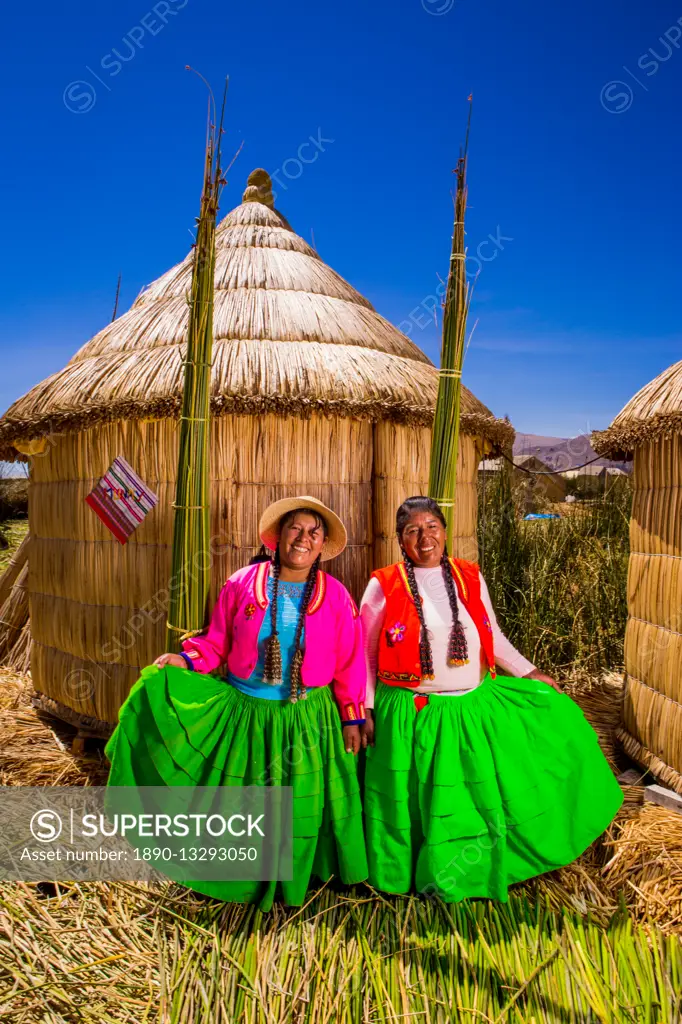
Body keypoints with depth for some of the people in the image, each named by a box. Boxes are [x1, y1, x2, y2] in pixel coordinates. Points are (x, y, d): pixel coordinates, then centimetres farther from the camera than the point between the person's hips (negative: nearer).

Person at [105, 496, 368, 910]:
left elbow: (350, 663, 0)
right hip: (244, 712, 0)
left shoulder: (336, 595, -3)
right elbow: (218, 642, 3)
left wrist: (352, 719, 1)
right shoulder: (242, 584, -4)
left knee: (304, 804, 12)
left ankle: (293, 882, 38)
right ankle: (242, 880, 39)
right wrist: (187, 660, -14)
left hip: (309, 718, 0)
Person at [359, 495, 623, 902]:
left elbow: (493, 636, 12)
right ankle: (426, 877, 33)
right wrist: (367, 710, -5)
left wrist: (530, 674, 10)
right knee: (417, 805, 8)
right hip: (411, 715, -3)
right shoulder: (384, 586, -8)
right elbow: (365, 653, -3)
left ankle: (476, 871, 38)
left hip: (475, 709, 3)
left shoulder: (471, 578, 1)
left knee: (481, 795, 13)